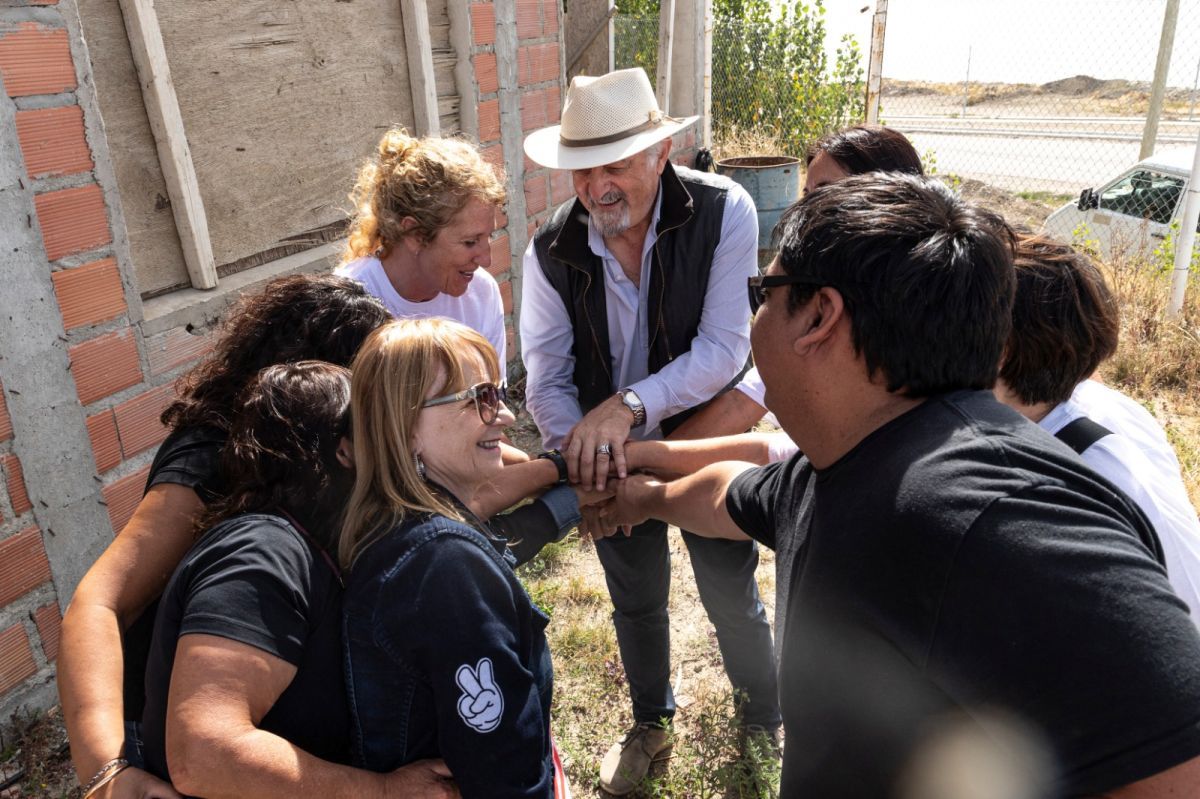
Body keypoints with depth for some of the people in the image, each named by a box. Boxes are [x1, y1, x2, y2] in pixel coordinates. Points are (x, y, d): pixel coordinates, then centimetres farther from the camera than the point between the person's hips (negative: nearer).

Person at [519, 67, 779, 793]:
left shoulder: (724, 211, -22)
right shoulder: (552, 251, -15)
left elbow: (723, 350, -26)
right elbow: (547, 380, -10)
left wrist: (629, 405, -38)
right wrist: (585, 448, -28)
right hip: (612, 454, 2)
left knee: (732, 596, 15)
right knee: (636, 600, 21)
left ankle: (765, 720, 47)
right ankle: (651, 723, 50)